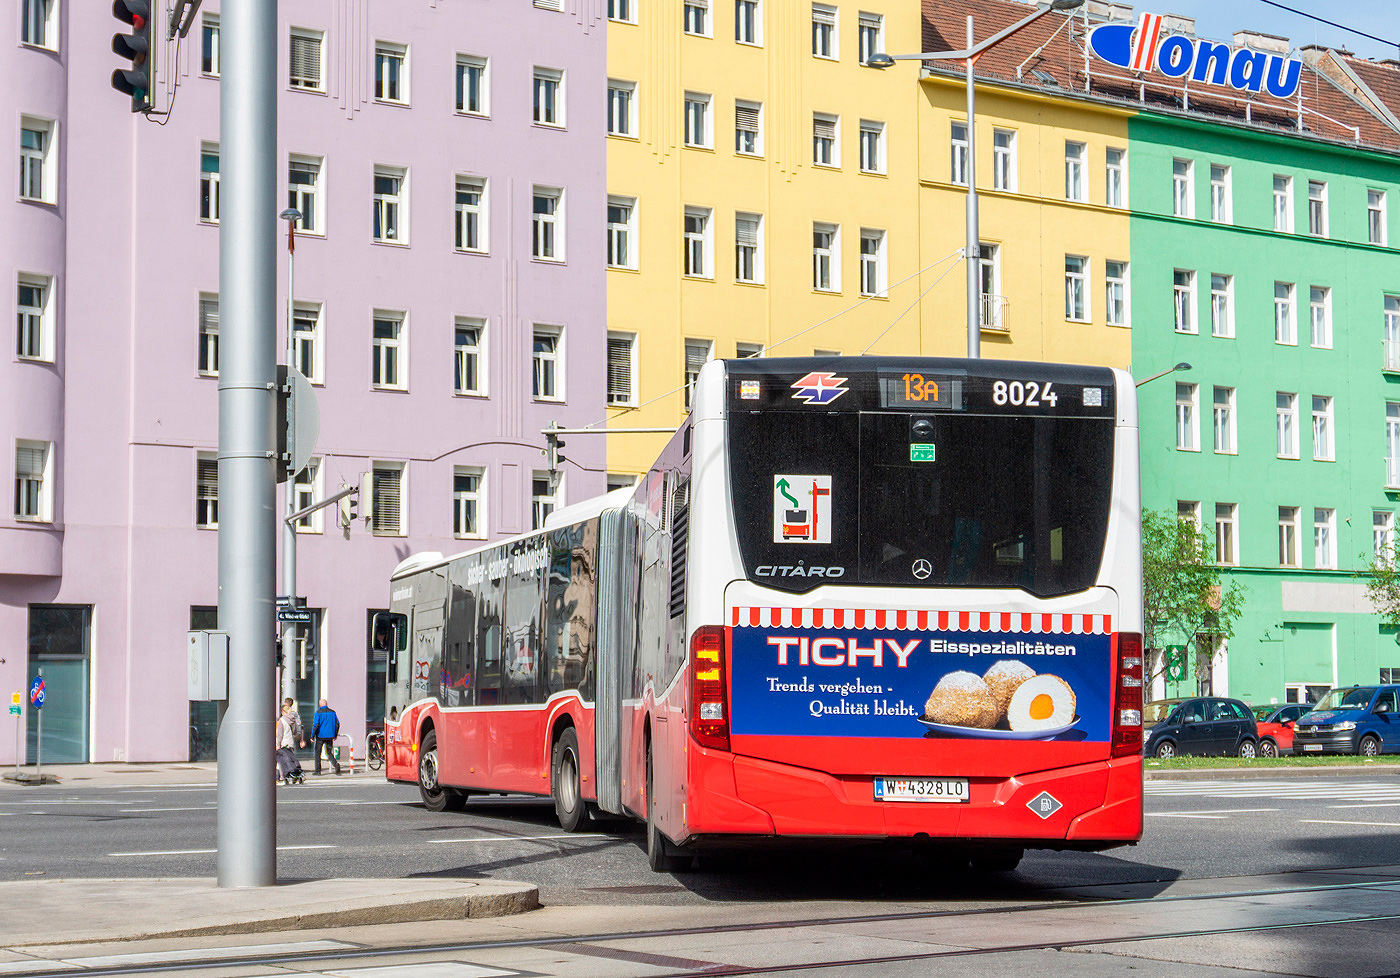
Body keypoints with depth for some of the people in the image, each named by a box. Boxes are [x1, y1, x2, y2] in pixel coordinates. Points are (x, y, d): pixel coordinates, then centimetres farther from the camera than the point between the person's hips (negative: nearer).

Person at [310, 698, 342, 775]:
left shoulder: (318, 713, -8)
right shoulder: (332, 712, 5)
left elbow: (315, 725, -13)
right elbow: (337, 724, 7)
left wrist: (312, 735, -7)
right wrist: (335, 735, 17)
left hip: (320, 736, -4)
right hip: (330, 736, 4)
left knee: (318, 753, 8)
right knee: (329, 752, 12)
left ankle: (317, 770, 7)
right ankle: (336, 764, -14)